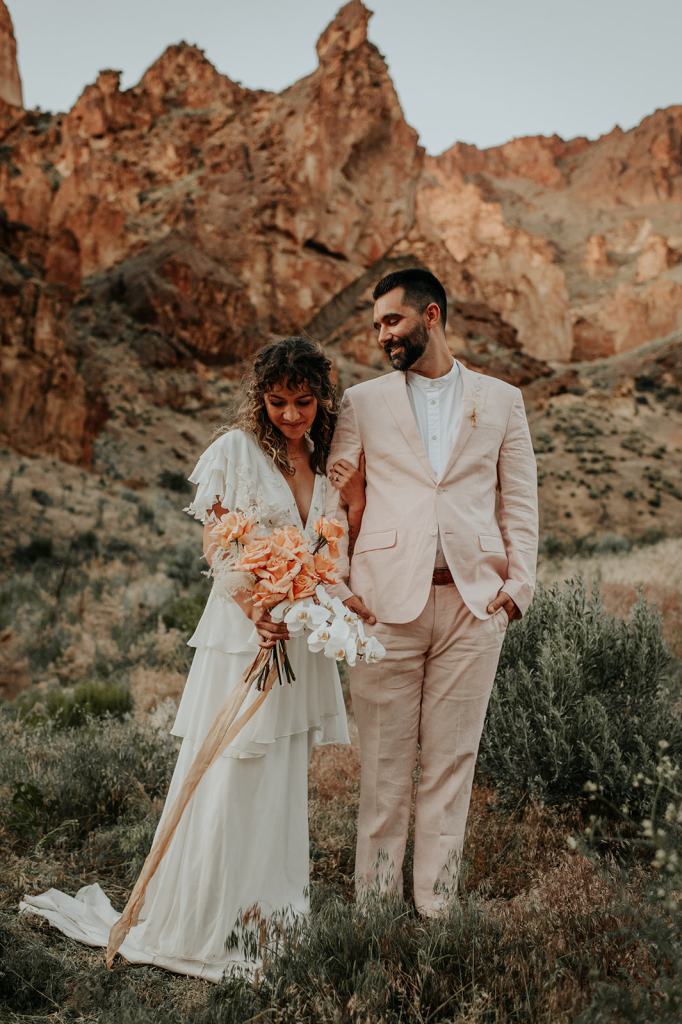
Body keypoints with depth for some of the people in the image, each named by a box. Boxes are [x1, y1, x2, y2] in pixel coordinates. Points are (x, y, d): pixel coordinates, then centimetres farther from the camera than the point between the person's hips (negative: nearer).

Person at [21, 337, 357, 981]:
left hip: (302, 637, 6)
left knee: (282, 776, 12)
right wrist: (256, 609, -23)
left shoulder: (328, 461, 11)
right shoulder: (235, 451, -5)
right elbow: (215, 546, -9)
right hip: (241, 633, -6)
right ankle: (202, 920, 11)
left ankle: (261, 909, 25)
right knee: (228, 775, -3)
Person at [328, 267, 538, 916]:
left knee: (452, 759, 5)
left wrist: (520, 582, 0)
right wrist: (340, 586, -3)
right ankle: (375, 900, 14)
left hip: (474, 599, 1)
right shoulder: (362, 402, 10)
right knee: (383, 761, 2)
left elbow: (520, 500, 12)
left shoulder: (501, 400, 12)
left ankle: (435, 902, 16)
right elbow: (332, 495, 8)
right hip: (389, 597, 0)